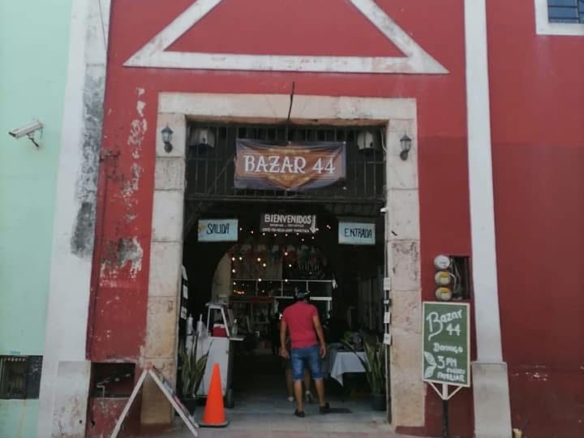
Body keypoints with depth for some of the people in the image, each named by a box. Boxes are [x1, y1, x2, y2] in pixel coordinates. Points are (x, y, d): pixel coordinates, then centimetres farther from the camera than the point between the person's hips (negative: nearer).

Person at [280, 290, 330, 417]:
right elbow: (318, 327, -4)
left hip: (296, 348, 1)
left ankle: (300, 409, 3)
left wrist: (283, 347, 16)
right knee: (318, 376, 11)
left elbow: (282, 331, 10)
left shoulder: (287, 311, 10)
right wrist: (323, 344, 0)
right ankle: (323, 405, 19)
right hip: (311, 346, -1)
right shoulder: (311, 308, 3)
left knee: (297, 378, 3)